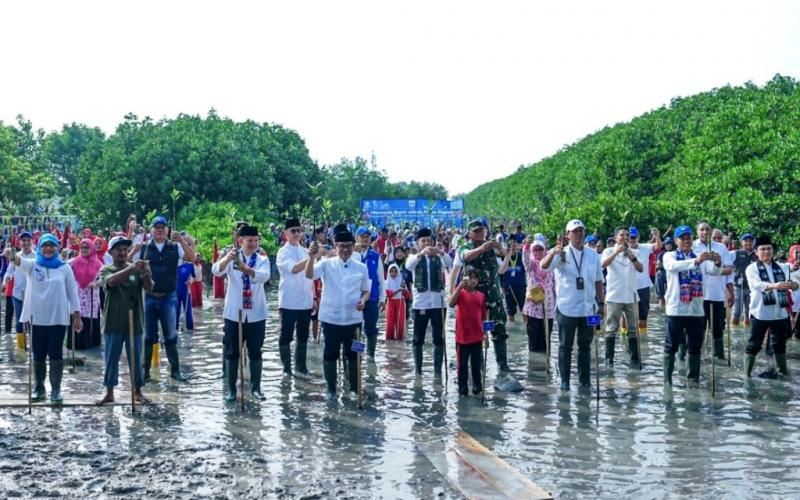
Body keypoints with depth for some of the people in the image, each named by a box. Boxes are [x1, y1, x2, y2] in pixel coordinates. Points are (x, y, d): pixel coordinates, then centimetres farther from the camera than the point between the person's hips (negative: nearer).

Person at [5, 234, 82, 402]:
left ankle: (56, 389, 8)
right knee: (38, 355, 8)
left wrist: (77, 317, 0)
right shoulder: (32, 265, 2)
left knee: (56, 354, 0)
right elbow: (20, 261, -22)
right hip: (37, 318, 1)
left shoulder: (64, 268, 3)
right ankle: (39, 388, 21)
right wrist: (12, 257, -47)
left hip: (58, 318, -1)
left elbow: (72, 293, 5)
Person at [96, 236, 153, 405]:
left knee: (135, 358, 8)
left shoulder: (136, 269, 4)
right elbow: (112, 280, -24)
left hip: (134, 322, 1)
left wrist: (146, 274, -30)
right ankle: (109, 392, 16)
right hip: (113, 323, -1)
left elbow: (149, 287, -8)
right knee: (111, 359, 6)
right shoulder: (106, 270, -2)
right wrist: (131, 269, -39)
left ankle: (137, 390, 18)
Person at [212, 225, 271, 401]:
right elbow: (216, 270, -21)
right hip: (233, 313, -1)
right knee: (231, 352, 5)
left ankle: (256, 387, 18)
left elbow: (263, 276, -22)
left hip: (256, 314, 1)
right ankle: (231, 388, 15)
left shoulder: (262, 260, 1)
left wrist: (243, 266, -39)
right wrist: (227, 259, -42)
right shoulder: (231, 258, 0)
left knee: (255, 352, 8)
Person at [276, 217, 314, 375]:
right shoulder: (283, 252, -8)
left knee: (303, 336, 13)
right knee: (286, 336, 3)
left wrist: (314, 298, 13)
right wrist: (311, 257, -40)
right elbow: (294, 269, -27)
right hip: (289, 302, -6)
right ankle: (287, 368, 11)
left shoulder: (305, 251, 11)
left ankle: (301, 366, 23)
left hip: (306, 302, 6)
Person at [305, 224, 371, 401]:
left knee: (353, 354, 8)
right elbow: (309, 275, -21)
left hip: (353, 318, 2)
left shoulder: (361, 267, 3)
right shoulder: (326, 264, -4)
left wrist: (363, 300, -11)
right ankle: (331, 389, 16)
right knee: (330, 354, 5)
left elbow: (366, 290, 12)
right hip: (331, 318, -2)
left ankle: (354, 388, 21)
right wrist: (312, 257, -40)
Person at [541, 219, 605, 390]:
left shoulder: (593, 255, 7)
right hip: (566, 309, -3)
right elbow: (544, 266, -23)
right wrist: (554, 252, -43)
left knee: (585, 346, 11)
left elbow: (598, 281, 13)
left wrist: (601, 303, 9)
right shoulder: (561, 254, -5)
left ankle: (584, 379, 19)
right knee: (565, 346, 4)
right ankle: (564, 380, 12)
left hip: (588, 309, 3)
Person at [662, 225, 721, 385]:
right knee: (671, 346, 3)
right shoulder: (670, 256, -1)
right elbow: (674, 266, -25)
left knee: (695, 347, 7)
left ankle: (694, 378, 15)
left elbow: (714, 271, -8)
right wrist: (695, 261, -40)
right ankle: (667, 378, 9)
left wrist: (717, 264, -33)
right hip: (676, 309, -3)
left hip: (696, 309, 3)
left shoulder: (701, 258, 9)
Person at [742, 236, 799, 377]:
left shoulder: (782, 268, 10)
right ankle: (747, 372, 6)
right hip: (760, 313, -4)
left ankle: (782, 370, 28)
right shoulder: (752, 268, -4)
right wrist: (774, 285, -41)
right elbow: (757, 284, -23)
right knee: (754, 344, 1)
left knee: (780, 343, 16)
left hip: (780, 312, 4)